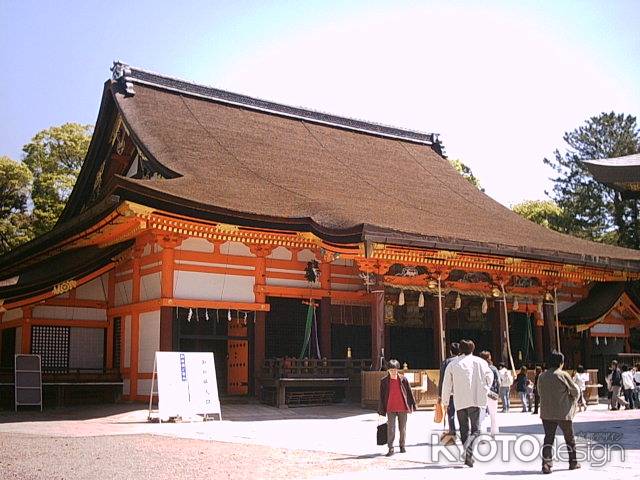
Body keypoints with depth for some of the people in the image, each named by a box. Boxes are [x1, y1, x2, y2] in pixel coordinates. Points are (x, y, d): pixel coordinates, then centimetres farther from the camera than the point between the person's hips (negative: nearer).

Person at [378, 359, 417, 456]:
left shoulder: (403, 379, -1)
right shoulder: (384, 381, -2)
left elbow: (409, 393, 6)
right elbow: (381, 396, 2)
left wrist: (412, 405, 5)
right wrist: (381, 410, 1)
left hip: (402, 408, 1)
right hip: (390, 409, -1)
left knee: (403, 428, 11)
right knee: (390, 428, -5)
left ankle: (402, 446, 25)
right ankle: (390, 448, -2)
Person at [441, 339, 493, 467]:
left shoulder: (452, 364, 4)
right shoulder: (479, 362, 3)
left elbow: (446, 384, 7)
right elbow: (489, 375, 15)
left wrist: (445, 400, 19)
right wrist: (485, 389, 31)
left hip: (459, 402, 1)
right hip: (475, 400, -1)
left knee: (464, 430, 14)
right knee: (475, 429, 3)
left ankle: (468, 457, 11)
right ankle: (467, 449, -24)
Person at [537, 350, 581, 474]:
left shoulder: (542, 376, 1)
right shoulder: (563, 375, -11)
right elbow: (575, 391, -4)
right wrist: (573, 400, 17)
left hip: (546, 413, 3)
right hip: (563, 413, -3)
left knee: (548, 438, 6)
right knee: (569, 438, 15)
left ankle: (546, 464, -6)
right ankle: (573, 462, 27)